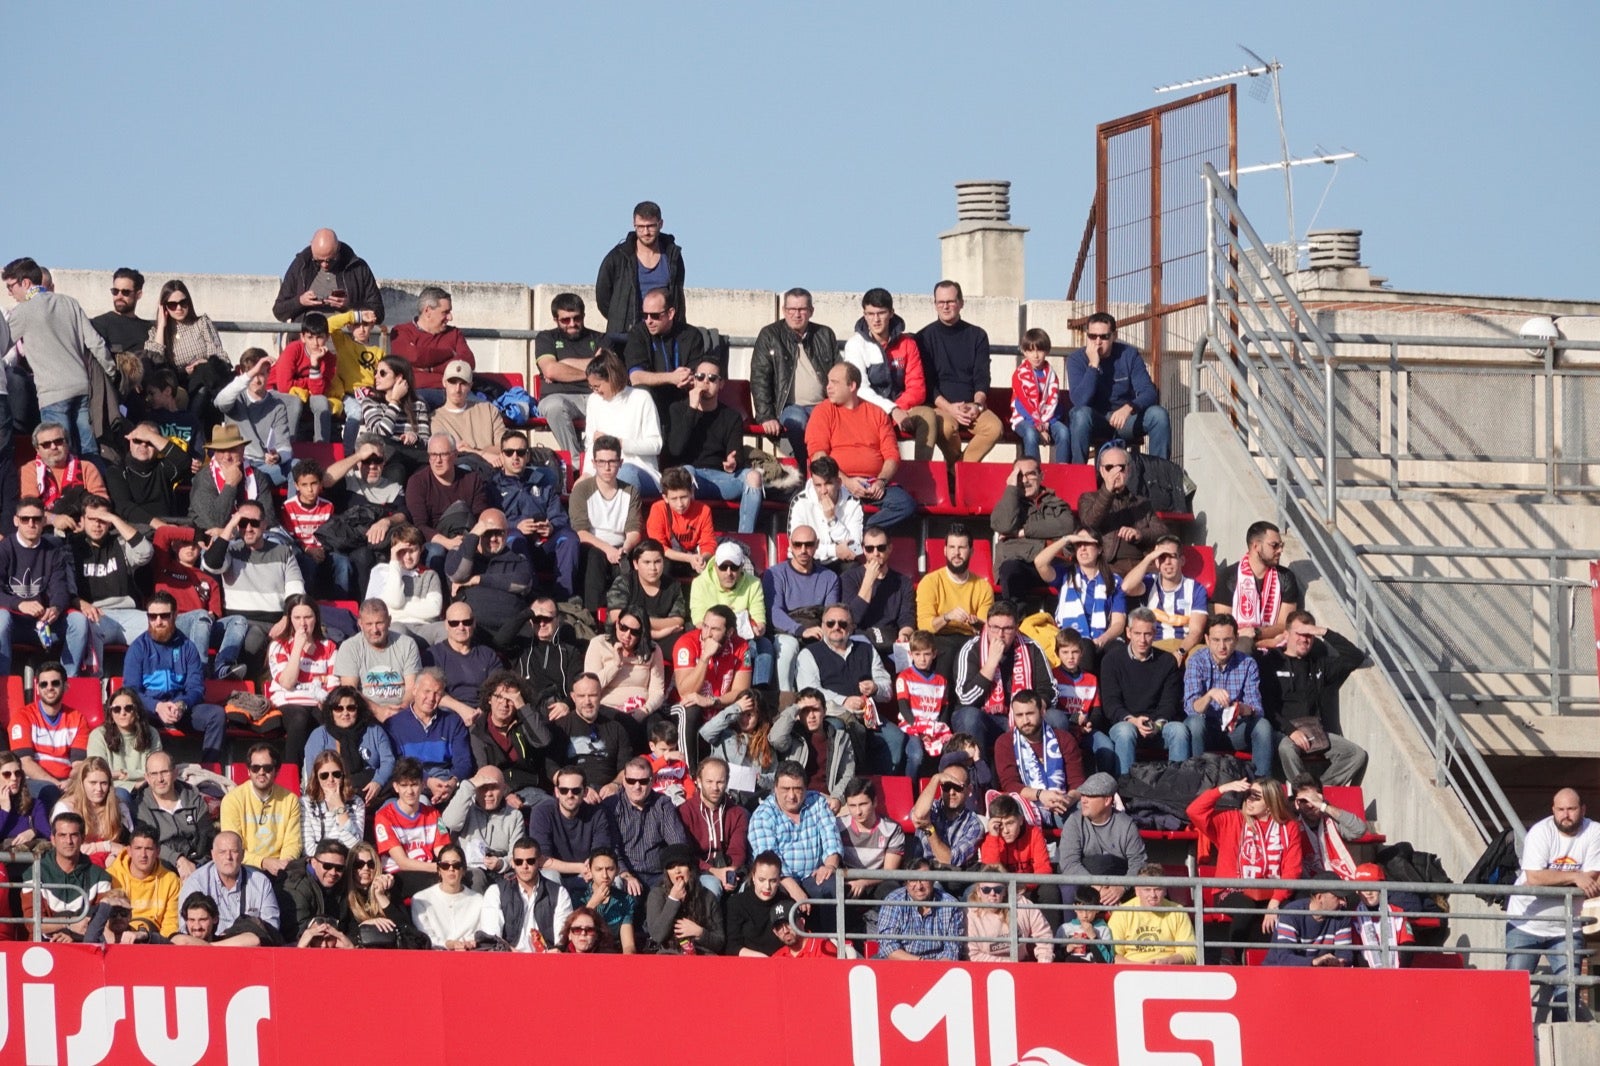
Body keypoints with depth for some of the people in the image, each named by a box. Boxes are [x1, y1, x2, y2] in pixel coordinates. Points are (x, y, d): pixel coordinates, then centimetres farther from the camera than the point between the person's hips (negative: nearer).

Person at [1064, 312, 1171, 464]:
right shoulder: (1076, 359, -9)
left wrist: (1129, 407, -34)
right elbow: (1080, 401, -23)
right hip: (1094, 422, -2)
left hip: (1125, 417, 2)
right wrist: (1093, 365, -26)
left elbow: (1149, 393, -13)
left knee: (1158, 414, -24)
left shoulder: (1129, 355, -4)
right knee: (1082, 413, -36)